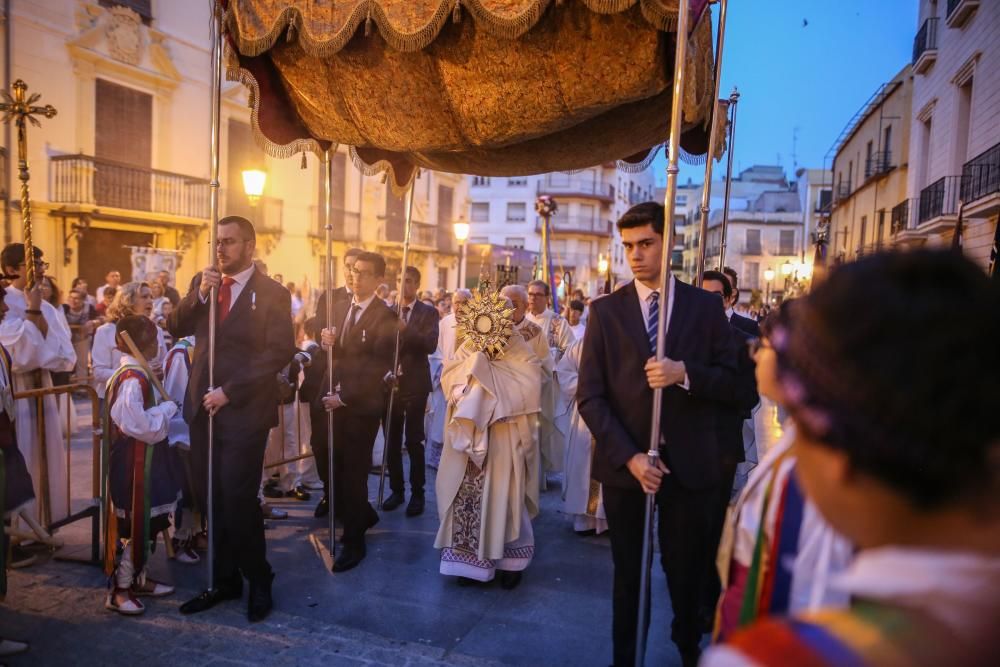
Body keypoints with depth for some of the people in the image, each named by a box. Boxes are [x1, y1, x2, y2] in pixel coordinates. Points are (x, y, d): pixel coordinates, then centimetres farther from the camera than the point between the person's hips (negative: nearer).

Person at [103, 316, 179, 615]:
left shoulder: (137, 374, 9)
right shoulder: (131, 379, -22)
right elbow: (139, 425, -26)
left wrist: (163, 410, 2)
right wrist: (167, 408, -15)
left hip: (145, 460, 10)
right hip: (134, 463, -10)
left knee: (146, 522, 18)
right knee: (131, 524, 1)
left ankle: (139, 578, 30)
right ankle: (118, 590, 13)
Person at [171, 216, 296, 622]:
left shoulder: (272, 293, -6)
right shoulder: (203, 283, 12)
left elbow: (280, 351, -13)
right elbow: (177, 329, 5)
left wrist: (230, 391, -15)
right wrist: (199, 294, -11)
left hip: (243, 411, -5)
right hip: (203, 407, 6)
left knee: (238, 499, -4)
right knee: (210, 499, 10)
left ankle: (259, 581, 16)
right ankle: (225, 580, 25)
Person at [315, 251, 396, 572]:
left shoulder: (385, 316, -11)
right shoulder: (339, 307, 10)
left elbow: (379, 367, -16)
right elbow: (337, 354, 13)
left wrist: (344, 396, -18)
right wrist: (329, 344, -10)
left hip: (362, 404, -6)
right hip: (334, 397, 6)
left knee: (353, 472, 3)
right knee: (328, 464, 10)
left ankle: (354, 540, 20)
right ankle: (361, 514, 34)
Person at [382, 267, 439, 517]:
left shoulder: (428, 313, 0)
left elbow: (431, 345, -14)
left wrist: (406, 329, -25)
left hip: (414, 383, -3)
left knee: (414, 441, -1)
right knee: (392, 440, 8)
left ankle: (417, 493, 9)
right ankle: (396, 490, 20)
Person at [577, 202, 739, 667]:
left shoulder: (705, 306, 2)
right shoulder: (605, 310, -1)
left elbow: (729, 379, 2)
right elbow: (590, 396, -4)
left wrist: (685, 374, -18)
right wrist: (629, 456, -14)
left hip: (689, 464, 0)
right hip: (625, 462, 0)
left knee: (687, 571, 15)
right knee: (626, 572, 15)